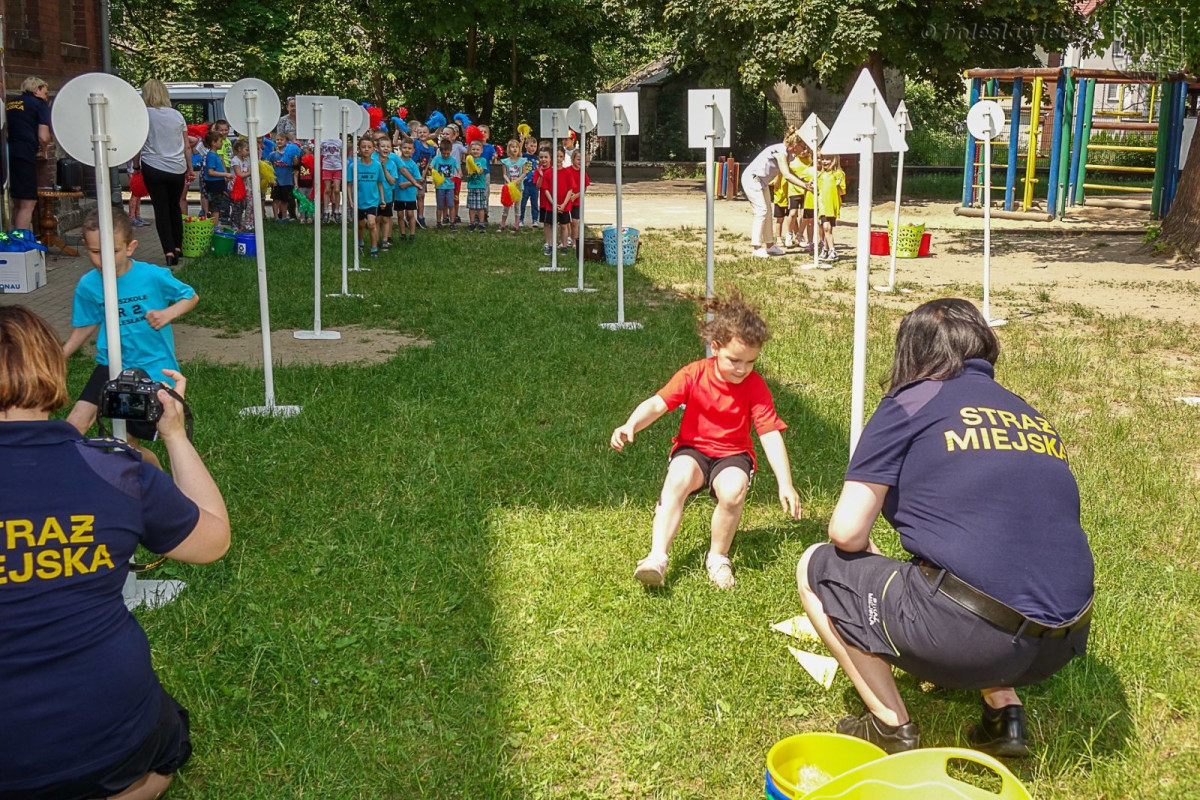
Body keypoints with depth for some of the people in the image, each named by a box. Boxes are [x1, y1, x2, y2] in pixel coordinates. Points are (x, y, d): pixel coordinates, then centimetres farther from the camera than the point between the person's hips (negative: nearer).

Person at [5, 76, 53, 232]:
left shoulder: (10, 104, 22)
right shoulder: (39, 105, 2)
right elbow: (43, 137, -8)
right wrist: (42, 147, 12)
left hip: (8, 154, 7)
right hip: (25, 155, -7)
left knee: (18, 203, 17)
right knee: (28, 203, -5)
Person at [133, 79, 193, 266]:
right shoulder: (177, 115, 7)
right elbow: (187, 146, 9)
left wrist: (136, 165, 11)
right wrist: (190, 169, 18)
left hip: (153, 168, -3)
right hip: (177, 169, 3)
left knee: (161, 209, 2)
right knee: (175, 206, 18)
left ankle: (169, 251, -6)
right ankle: (177, 247, 21)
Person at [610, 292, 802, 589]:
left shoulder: (755, 386, -10)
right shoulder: (694, 375, -10)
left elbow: (770, 434, -14)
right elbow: (657, 403, -19)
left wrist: (785, 484, -22)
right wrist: (630, 425, -39)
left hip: (733, 455, 0)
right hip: (693, 449, 0)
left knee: (733, 490, -34)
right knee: (677, 479, -34)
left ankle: (718, 557, -9)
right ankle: (657, 558, -33)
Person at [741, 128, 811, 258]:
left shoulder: (787, 153, 7)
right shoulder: (780, 151, -22)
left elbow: (790, 174, 14)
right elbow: (787, 175, -28)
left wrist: (805, 183, 3)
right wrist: (804, 185, -29)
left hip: (761, 181, 10)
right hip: (752, 178, -10)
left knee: (767, 212, 10)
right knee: (762, 211, -14)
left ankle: (769, 245, 16)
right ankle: (755, 247, -13)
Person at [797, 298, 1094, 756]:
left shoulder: (909, 405, 2)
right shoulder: (1034, 419, 18)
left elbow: (846, 531, -4)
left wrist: (869, 557, 19)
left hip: (965, 638, -7)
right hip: (1061, 647, 7)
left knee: (815, 569, 14)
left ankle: (893, 730, 13)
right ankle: (1004, 709, 20)